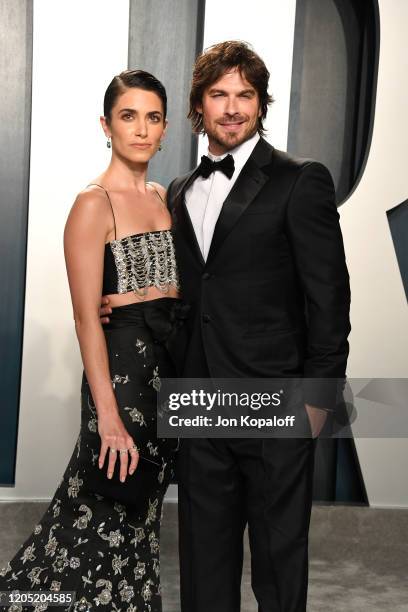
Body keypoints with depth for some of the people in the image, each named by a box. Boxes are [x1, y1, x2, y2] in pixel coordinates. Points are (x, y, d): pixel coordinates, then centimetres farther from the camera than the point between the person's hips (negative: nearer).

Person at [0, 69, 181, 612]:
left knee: (141, 508, 16)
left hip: (171, 362, 7)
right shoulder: (94, 204, -10)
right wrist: (108, 415, -19)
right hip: (123, 362, -7)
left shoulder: (165, 198, 11)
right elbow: (87, 317, -15)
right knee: (107, 514, 1)